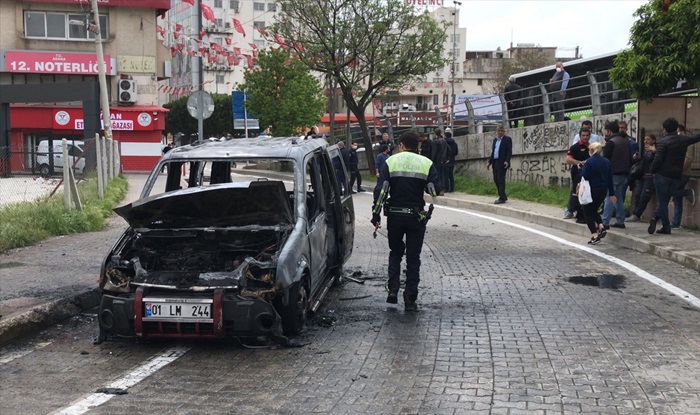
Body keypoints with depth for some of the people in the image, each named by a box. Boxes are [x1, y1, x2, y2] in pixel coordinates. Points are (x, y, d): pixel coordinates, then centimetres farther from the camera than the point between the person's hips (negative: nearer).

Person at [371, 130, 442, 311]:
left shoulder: (391, 161, 0)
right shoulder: (426, 163, 0)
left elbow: (381, 189, -7)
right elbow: (436, 189, -8)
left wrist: (376, 214, -4)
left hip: (395, 215, 1)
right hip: (416, 216, 0)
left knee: (395, 252, 20)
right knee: (413, 258, 7)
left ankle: (393, 289, 5)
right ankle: (410, 299, 6)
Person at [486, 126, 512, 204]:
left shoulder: (507, 139, -2)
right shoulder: (495, 140, 19)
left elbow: (509, 151, -8)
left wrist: (507, 161, -20)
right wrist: (489, 162, 14)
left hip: (502, 163, -7)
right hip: (495, 162, 7)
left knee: (501, 180, -10)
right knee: (496, 179, 8)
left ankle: (502, 198, -9)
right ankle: (503, 196, 18)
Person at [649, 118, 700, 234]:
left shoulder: (663, 142, -11)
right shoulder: (684, 140, 4)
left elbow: (658, 159, -17)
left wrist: (652, 171, -3)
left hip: (662, 175, -4)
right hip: (676, 176, 4)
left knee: (662, 201, 1)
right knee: (664, 200, 11)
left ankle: (666, 227, -7)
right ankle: (656, 217, -5)